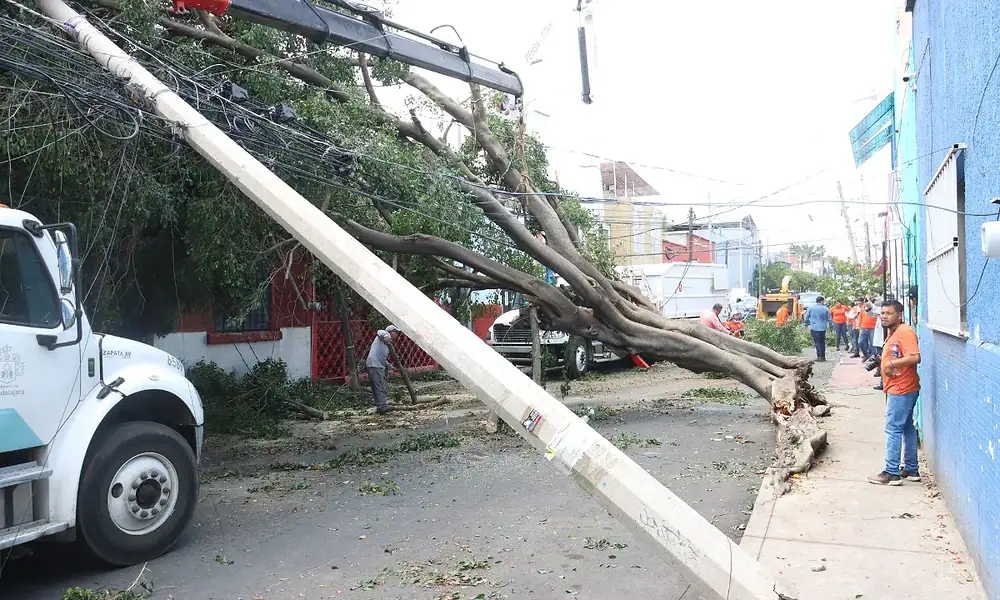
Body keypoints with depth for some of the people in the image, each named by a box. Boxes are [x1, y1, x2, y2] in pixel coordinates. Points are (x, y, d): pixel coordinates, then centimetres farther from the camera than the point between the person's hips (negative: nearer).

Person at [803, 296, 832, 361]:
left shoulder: (810, 308, 0)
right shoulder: (825, 309, 2)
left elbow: (806, 317, 4)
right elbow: (829, 319, 7)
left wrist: (807, 324, 17)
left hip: (814, 328, -2)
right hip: (823, 328, 2)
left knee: (817, 342, -3)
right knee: (822, 342, 12)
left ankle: (819, 356, -10)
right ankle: (823, 357, 15)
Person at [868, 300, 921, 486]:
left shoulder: (905, 332, -16)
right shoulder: (893, 332, 15)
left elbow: (915, 357, -26)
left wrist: (892, 363, -22)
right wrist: (884, 361, 10)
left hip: (901, 389, -11)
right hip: (896, 388, 11)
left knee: (893, 429, -8)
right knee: (907, 428, 15)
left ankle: (892, 473, -4)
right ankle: (911, 469, 23)